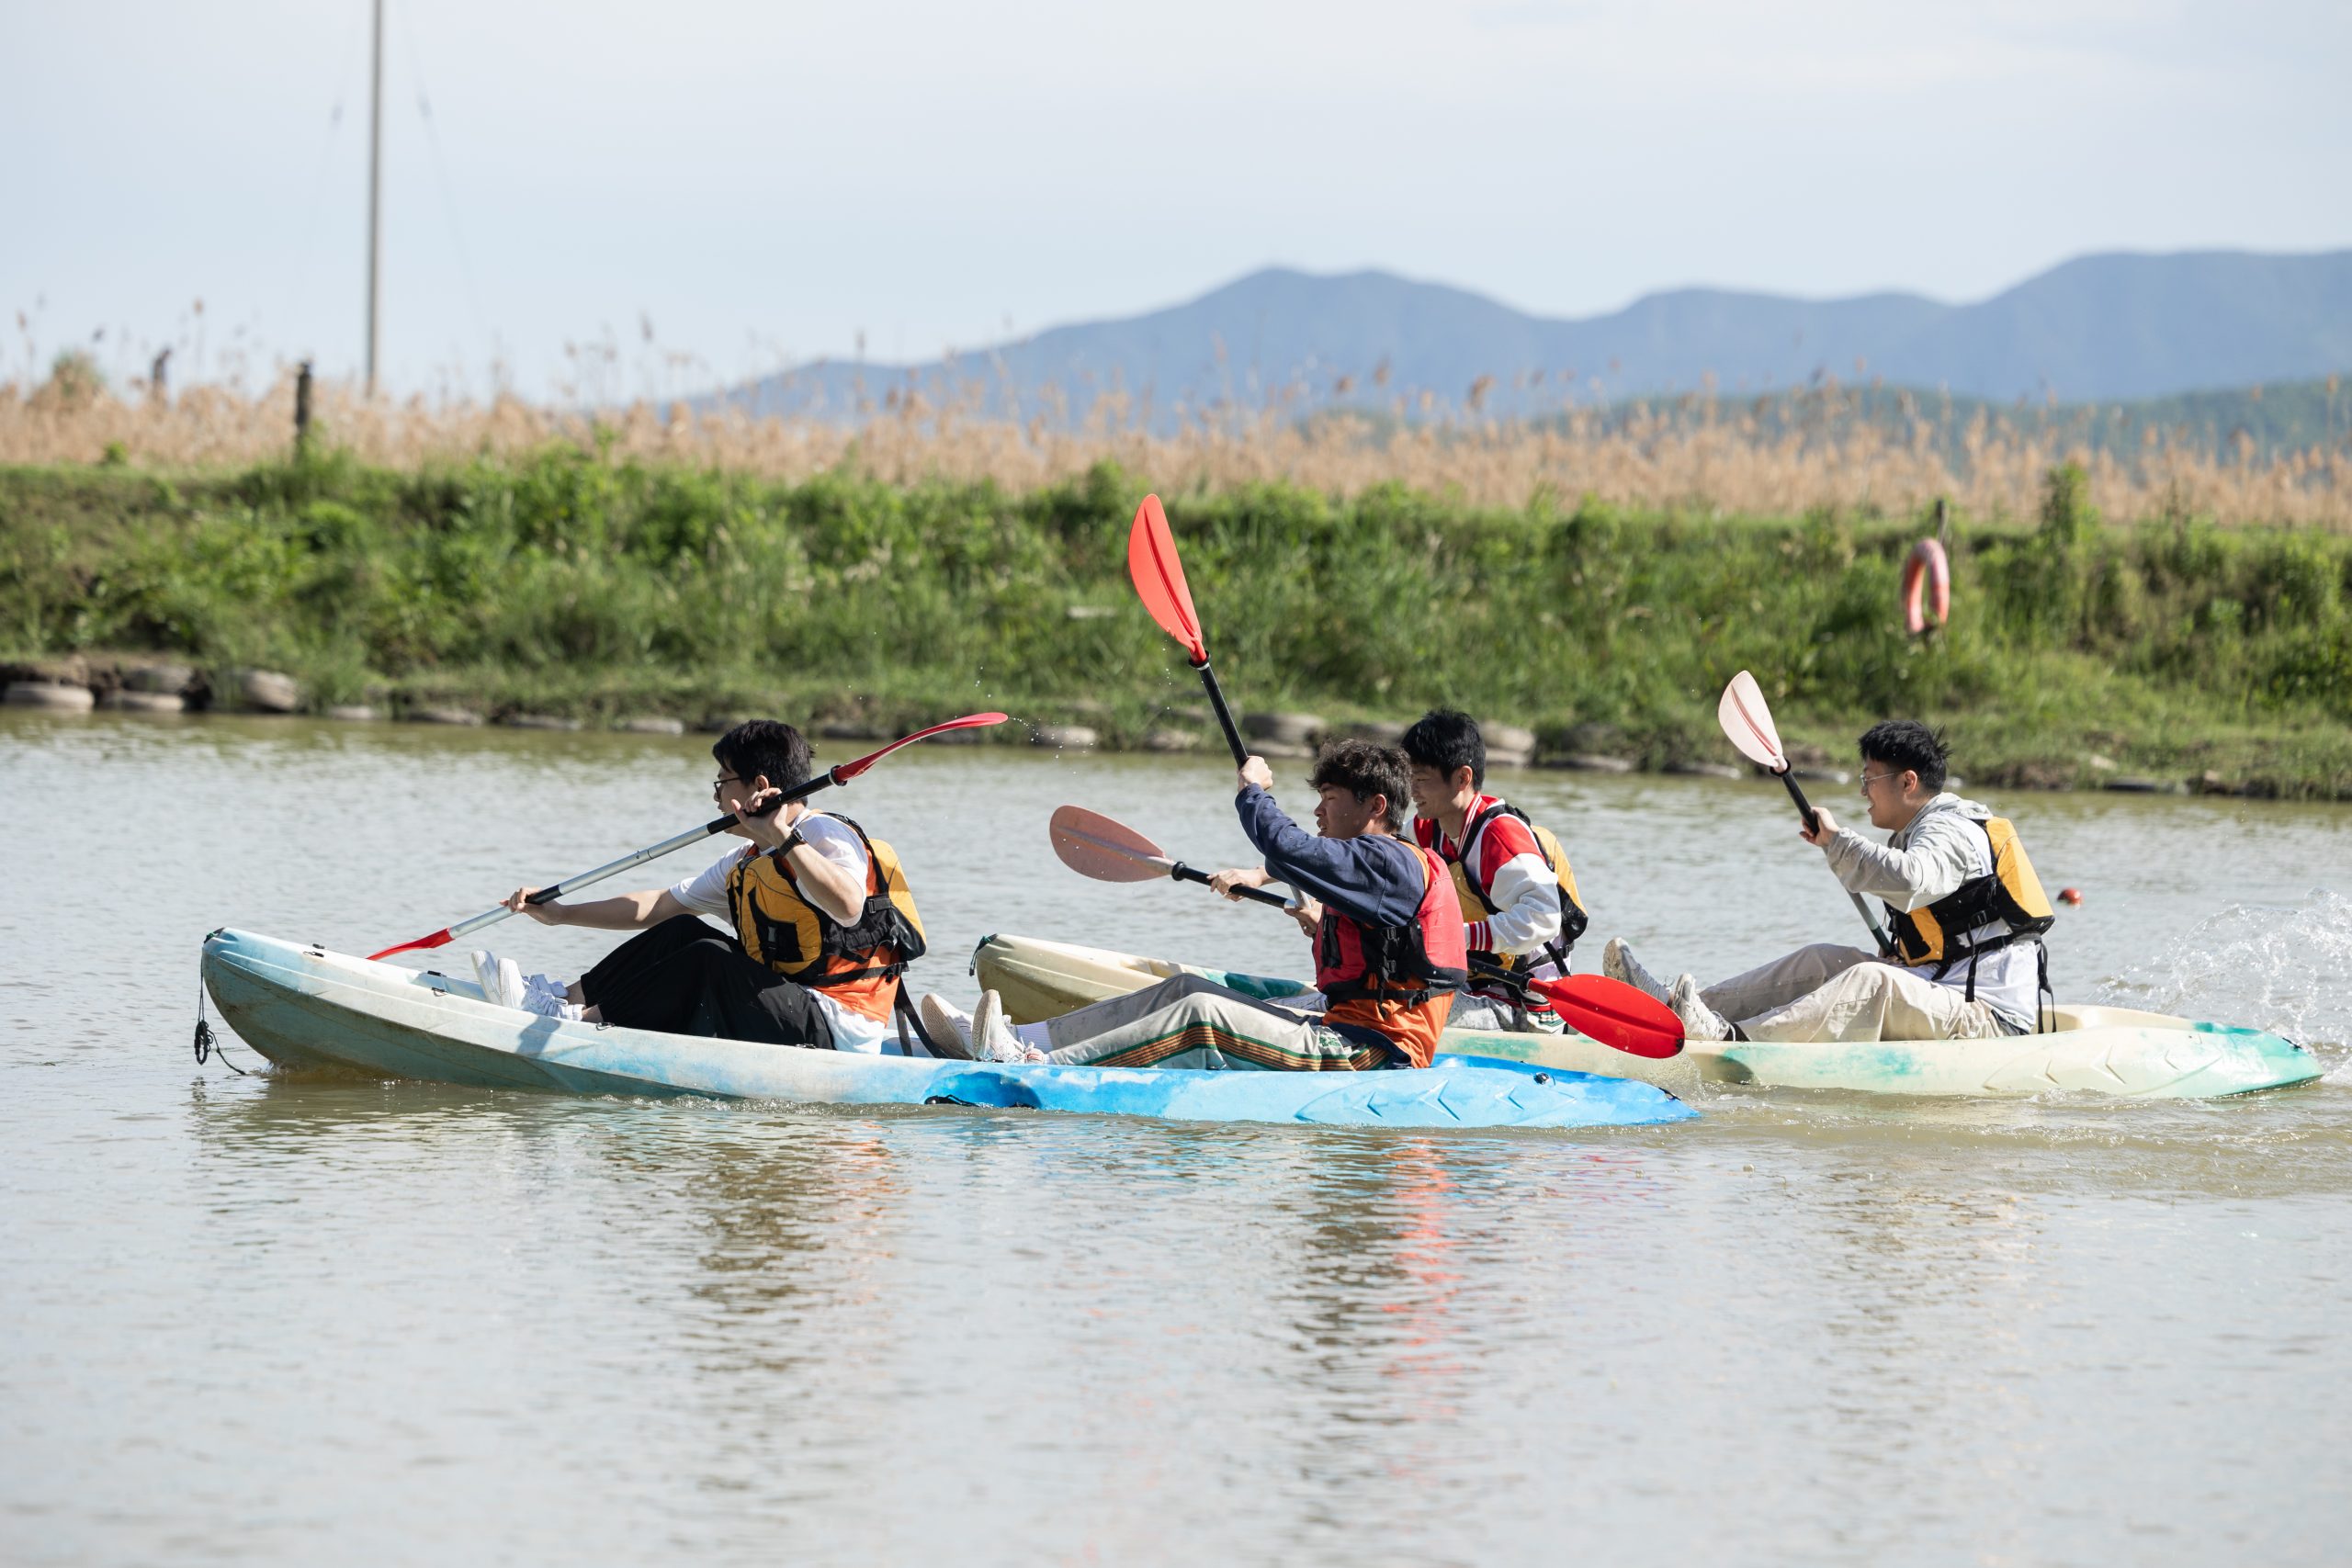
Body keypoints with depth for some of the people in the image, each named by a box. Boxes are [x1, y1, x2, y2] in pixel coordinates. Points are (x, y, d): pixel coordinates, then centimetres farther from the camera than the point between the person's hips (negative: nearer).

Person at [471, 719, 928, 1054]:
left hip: (839, 1032, -9)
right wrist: (559, 914, 22)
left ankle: (582, 1019, -21)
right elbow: (658, 906, 24)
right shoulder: (746, 866, 19)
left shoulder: (824, 835, -10)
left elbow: (847, 907, -31)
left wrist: (784, 838, -36)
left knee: (709, 960, -24)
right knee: (683, 933, 6)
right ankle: (568, 997, -6)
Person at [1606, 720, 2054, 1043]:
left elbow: (1907, 881, -35)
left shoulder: (1951, 832, -13)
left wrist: (1837, 840, -22)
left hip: (1992, 1016, -10)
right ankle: (1678, 1005, -4)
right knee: (1822, 962, 4)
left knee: (1872, 982, -32)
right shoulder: (1919, 832, 20)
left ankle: (1735, 1038, -51)